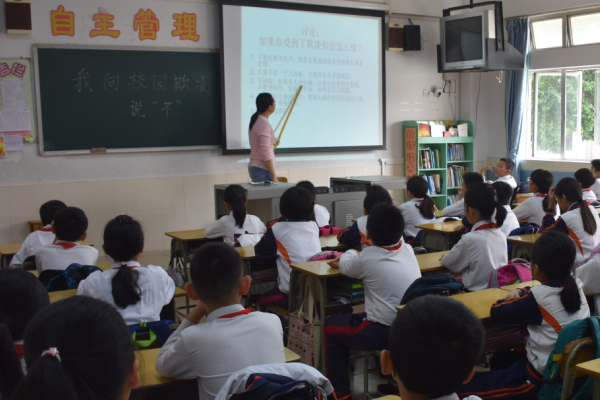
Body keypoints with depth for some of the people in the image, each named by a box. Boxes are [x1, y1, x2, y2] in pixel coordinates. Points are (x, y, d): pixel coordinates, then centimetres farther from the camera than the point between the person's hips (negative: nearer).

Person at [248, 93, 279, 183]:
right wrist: (274, 175, -19)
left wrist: (271, 142, 40)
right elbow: (265, 153, -22)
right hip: (262, 169, -10)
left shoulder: (255, 121, 11)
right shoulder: (264, 124, -17)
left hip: (255, 167, 10)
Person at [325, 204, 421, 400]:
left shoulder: (367, 257, -10)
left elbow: (345, 266, 10)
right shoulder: (407, 250, 3)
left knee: (331, 326, 16)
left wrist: (350, 254, 31)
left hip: (385, 332, -6)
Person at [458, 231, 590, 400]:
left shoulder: (539, 298, -23)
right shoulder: (576, 286, 0)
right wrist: (521, 292, 5)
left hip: (541, 378, -9)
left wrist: (511, 299, 4)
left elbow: (497, 311, -14)